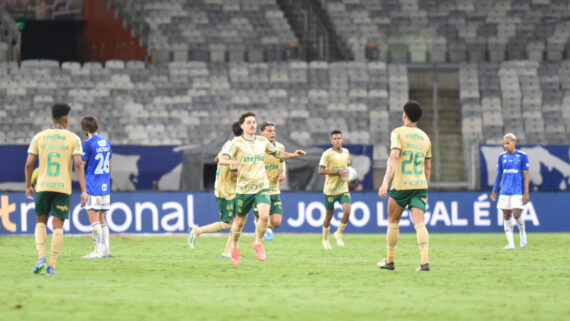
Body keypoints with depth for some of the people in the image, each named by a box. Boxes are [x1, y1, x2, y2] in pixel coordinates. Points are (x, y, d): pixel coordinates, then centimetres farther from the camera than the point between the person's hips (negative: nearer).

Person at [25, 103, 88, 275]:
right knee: (58, 226, 4)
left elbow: (29, 164, 2)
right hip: (63, 188, -1)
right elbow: (78, 165, -10)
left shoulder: (39, 137, 4)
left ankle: (41, 257, -6)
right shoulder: (73, 139, 0)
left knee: (40, 223, 15)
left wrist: (28, 186, 15)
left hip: (43, 186, 1)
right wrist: (83, 191, -10)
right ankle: (52, 265, -2)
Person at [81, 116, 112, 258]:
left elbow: (81, 165, -11)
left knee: (94, 219, -5)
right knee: (101, 219, 13)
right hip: (105, 187, 7)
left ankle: (98, 250, -8)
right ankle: (106, 250, 11)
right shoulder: (106, 142, 11)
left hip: (92, 186, -7)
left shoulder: (88, 143, -12)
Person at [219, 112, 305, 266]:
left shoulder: (262, 141, 8)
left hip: (262, 187, 2)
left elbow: (277, 153, 24)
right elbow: (222, 159, -15)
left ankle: (258, 243, 1)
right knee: (239, 222, 7)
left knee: (264, 215, -22)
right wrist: (231, 161, -37)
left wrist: (292, 155, 8)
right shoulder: (237, 143, -5)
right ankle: (235, 248, 33)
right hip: (244, 188, -2)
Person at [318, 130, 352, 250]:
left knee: (347, 211, -16)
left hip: (343, 189, 4)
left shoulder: (346, 152, 8)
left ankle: (339, 233, 7)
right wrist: (337, 172, -23)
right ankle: (325, 239, 26)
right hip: (330, 189, -4)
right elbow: (321, 170, -18)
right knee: (329, 215, 7)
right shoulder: (327, 154, -10)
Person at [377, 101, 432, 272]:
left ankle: (390, 260, 21)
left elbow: (394, 157, -17)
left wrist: (385, 182, -22)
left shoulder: (398, 133, -3)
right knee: (419, 224, -5)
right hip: (420, 185, 4)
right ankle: (424, 261, -21)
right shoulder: (425, 137, 14)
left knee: (393, 222, 13)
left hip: (400, 185, -4)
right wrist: (425, 190, 27)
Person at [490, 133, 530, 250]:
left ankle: (522, 232, 15)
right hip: (505, 191, 4)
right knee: (506, 216, 0)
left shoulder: (522, 156, -1)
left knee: (516, 214, -15)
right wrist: (494, 191, 12)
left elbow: (525, 175, -3)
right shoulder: (502, 157, 9)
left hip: (518, 191, -4)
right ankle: (511, 243, 4)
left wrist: (526, 192, -9)